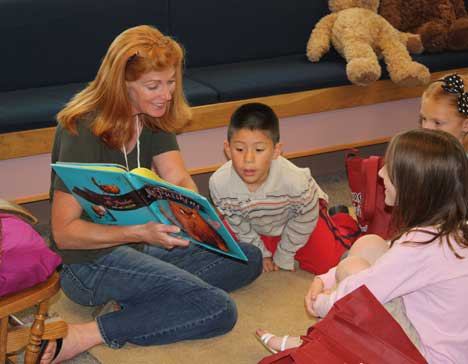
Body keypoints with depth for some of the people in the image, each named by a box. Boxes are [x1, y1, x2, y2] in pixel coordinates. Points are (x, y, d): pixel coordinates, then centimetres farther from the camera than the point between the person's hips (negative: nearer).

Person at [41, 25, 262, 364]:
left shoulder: (153, 117, 1)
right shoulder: (84, 130, -23)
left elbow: (180, 181, -7)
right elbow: (64, 232, -22)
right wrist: (140, 232, -34)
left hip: (137, 245, 8)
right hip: (89, 262, -8)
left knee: (249, 259, 1)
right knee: (220, 310, -19)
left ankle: (137, 299, -10)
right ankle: (86, 335, -17)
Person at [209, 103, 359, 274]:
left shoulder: (295, 181, -42)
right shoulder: (219, 183, -34)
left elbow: (304, 219, -19)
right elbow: (237, 224, -12)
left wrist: (283, 257, -9)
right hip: (260, 229, 3)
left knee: (325, 262, -9)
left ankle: (344, 222, 20)